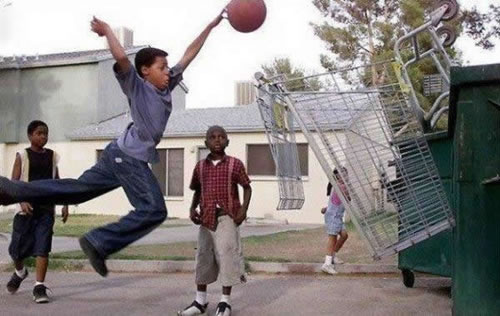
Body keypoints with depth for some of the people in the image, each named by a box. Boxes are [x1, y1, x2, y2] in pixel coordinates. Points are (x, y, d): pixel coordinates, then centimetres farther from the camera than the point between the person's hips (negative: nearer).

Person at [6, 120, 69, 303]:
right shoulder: (22, 156, 1)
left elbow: (57, 182, 17)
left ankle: (39, 288, -4)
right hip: (27, 208, -1)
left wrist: (64, 204, 9)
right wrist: (22, 201, -21)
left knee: (42, 248, -7)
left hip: (46, 208, 2)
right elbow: (13, 183, -5)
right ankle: (20, 272, 38)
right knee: (17, 248, 6)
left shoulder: (52, 156, 10)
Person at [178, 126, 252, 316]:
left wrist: (243, 209, -9)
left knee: (227, 257, -2)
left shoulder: (235, 164, -1)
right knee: (203, 257, 8)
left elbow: (247, 187, 4)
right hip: (206, 218, 4)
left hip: (227, 218, -3)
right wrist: (193, 208, 3)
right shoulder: (200, 166, 8)